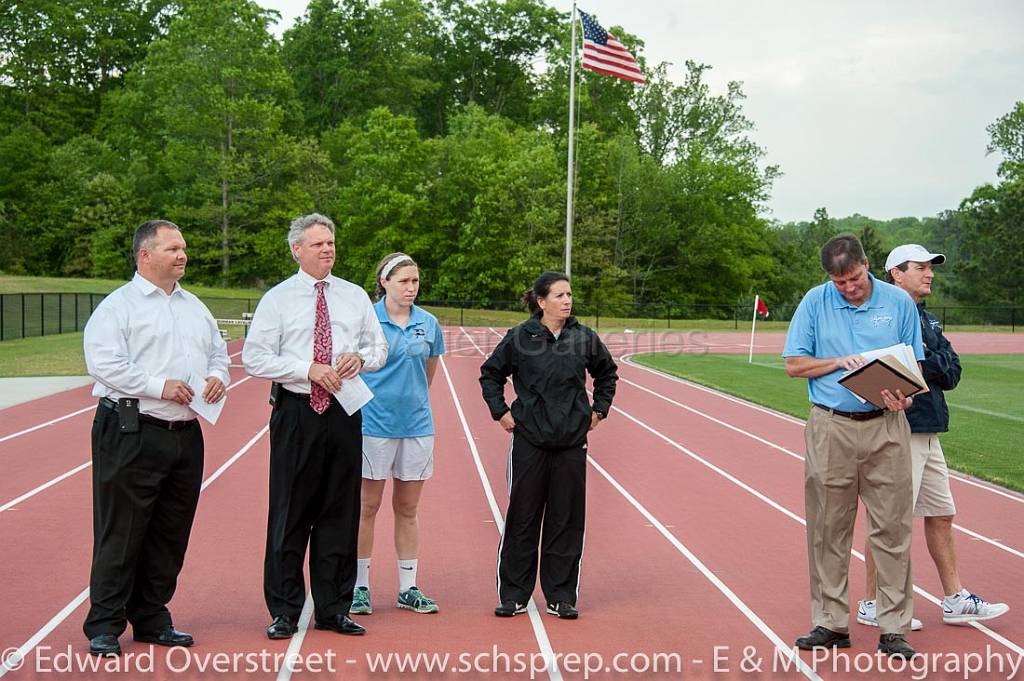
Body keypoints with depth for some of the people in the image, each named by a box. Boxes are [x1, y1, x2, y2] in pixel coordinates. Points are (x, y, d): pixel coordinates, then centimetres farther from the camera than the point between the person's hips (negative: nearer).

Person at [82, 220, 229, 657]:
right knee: (121, 533, -2)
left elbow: (218, 351, 25)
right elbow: (104, 364, -15)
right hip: (132, 435, -7)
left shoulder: (194, 307, 18)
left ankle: (151, 618, 23)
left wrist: (218, 375, 2)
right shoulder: (117, 306, -4)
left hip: (187, 435, 7)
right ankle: (104, 626, 7)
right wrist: (159, 386, -19)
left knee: (170, 534, 12)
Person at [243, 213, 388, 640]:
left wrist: (360, 358, -7)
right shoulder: (278, 299, 1)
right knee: (290, 512, 1)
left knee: (341, 511, 7)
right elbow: (254, 358, -5)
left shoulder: (355, 297, 11)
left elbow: (379, 348, 16)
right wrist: (309, 369, -15)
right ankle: (284, 612, 12)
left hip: (344, 412, 3)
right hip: (296, 413, -3)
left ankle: (333, 609, 18)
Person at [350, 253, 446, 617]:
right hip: (374, 423, -3)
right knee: (368, 507, 4)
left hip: (417, 424, 3)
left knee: (407, 509, 11)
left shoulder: (428, 323, 5)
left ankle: (408, 588, 18)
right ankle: (360, 586, 14)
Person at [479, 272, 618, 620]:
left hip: (572, 441, 2)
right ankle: (513, 594, 14)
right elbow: (490, 374, 9)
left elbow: (608, 373, 20)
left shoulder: (585, 337, 3)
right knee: (523, 516, 3)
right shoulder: (520, 337, -5)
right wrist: (500, 411, 2)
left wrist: (599, 409, 12)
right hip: (529, 439, -2)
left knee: (567, 518, 5)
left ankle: (561, 596, 15)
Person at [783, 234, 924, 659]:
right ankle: (831, 624, 15)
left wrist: (904, 397, -12)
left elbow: (913, 365, 8)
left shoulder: (899, 303, 4)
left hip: (886, 427, 0)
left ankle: (893, 628, 7)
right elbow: (795, 364, 5)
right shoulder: (815, 302, 3)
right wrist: (840, 362, -10)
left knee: (892, 528, -1)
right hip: (831, 429, 0)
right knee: (828, 529, 4)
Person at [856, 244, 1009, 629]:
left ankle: (955, 601, 26)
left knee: (941, 515, 15)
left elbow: (952, 372, 7)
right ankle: (872, 605, 9)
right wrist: (934, 367, -22)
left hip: (929, 434, 9)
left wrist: (924, 364, -10)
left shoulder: (929, 321, 17)